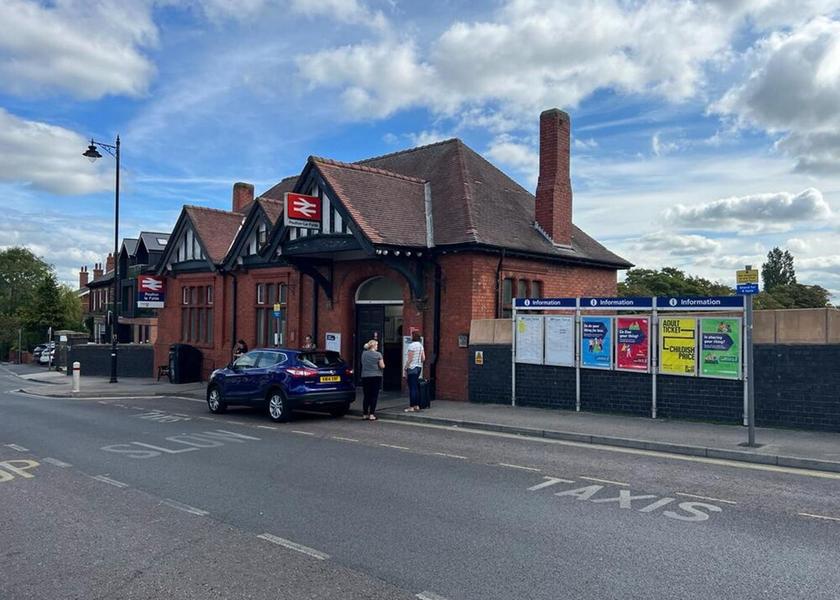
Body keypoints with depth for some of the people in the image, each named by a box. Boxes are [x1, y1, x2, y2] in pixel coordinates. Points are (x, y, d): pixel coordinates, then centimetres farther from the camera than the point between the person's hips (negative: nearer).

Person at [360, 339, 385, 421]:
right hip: (376, 377, -4)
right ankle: (371, 414, -4)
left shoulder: (364, 354, 4)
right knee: (374, 396, 0)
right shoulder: (378, 354, -7)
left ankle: (365, 414, 11)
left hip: (365, 377, 4)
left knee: (366, 396, 10)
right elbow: (382, 366, -7)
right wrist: (383, 363, 13)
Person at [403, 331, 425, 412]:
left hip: (412, 368, -8)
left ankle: (412, 407, -4)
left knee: (412, 388, -5)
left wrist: (405, 369, -10)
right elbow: (423, 359, 13)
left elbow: (409, 359, -15)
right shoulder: (421, 345, 11)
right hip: (419, 367, 8)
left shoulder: (412, 345, -13)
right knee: (416, 387, 13)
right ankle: (417, 405, 16)